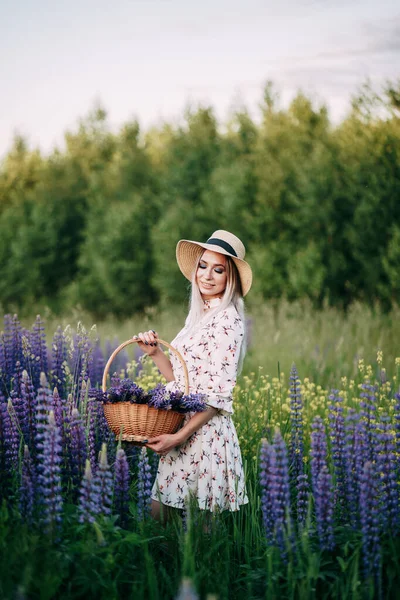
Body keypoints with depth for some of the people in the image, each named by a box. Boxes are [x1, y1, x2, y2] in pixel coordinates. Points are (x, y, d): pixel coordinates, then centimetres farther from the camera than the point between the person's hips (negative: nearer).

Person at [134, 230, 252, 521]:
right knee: (160, 510, 10)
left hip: (203, 431, -9)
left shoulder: (226, 321, -12)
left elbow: (218, 395, -17)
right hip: (183, 428, 9)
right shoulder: (201, 316, 15)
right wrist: (155, 353, 2)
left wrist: (179, 436, -21)